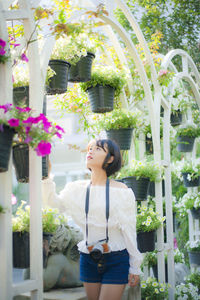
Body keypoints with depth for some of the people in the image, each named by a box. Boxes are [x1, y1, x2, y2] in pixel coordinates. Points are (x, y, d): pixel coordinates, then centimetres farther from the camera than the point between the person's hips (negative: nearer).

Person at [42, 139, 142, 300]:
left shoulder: (121, 191, -5)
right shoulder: (77, 188, 7)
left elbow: (129, 230, -4)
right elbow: (54, 202, -1)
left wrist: (135, 267, -3)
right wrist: (45, 177, -14)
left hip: (116, 260, -4)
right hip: (88, 260, 4)